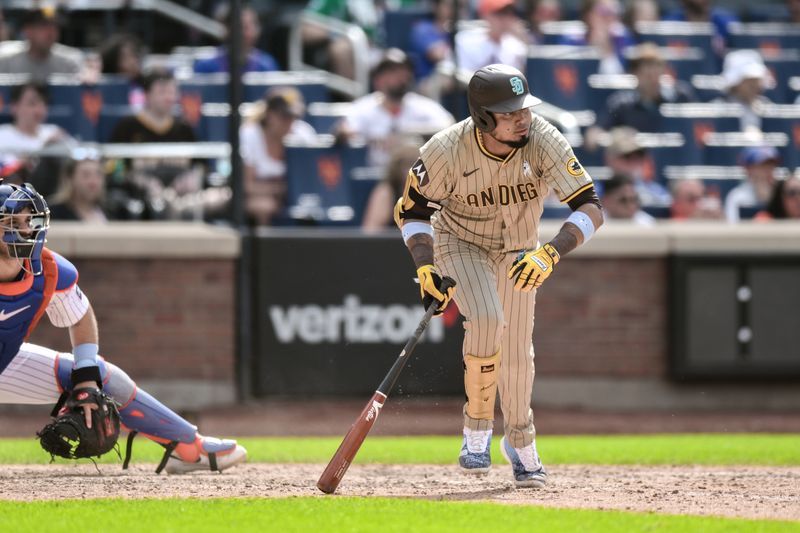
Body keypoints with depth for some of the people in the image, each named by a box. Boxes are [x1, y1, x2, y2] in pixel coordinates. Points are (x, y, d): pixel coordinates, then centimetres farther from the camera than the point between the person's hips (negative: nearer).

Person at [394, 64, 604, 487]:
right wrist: (425, 267, -30)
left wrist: (549, 254, -48)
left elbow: (590, 208, -33)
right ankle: (477, 429, -11)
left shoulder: (543, 141, -31)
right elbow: (411, 209, -15)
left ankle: (520, 443, 34)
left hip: (517, 248, 2)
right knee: (487, 321, -28)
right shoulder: (447, 150, -32)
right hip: (459, 242, -2)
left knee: (517, 352, 7)